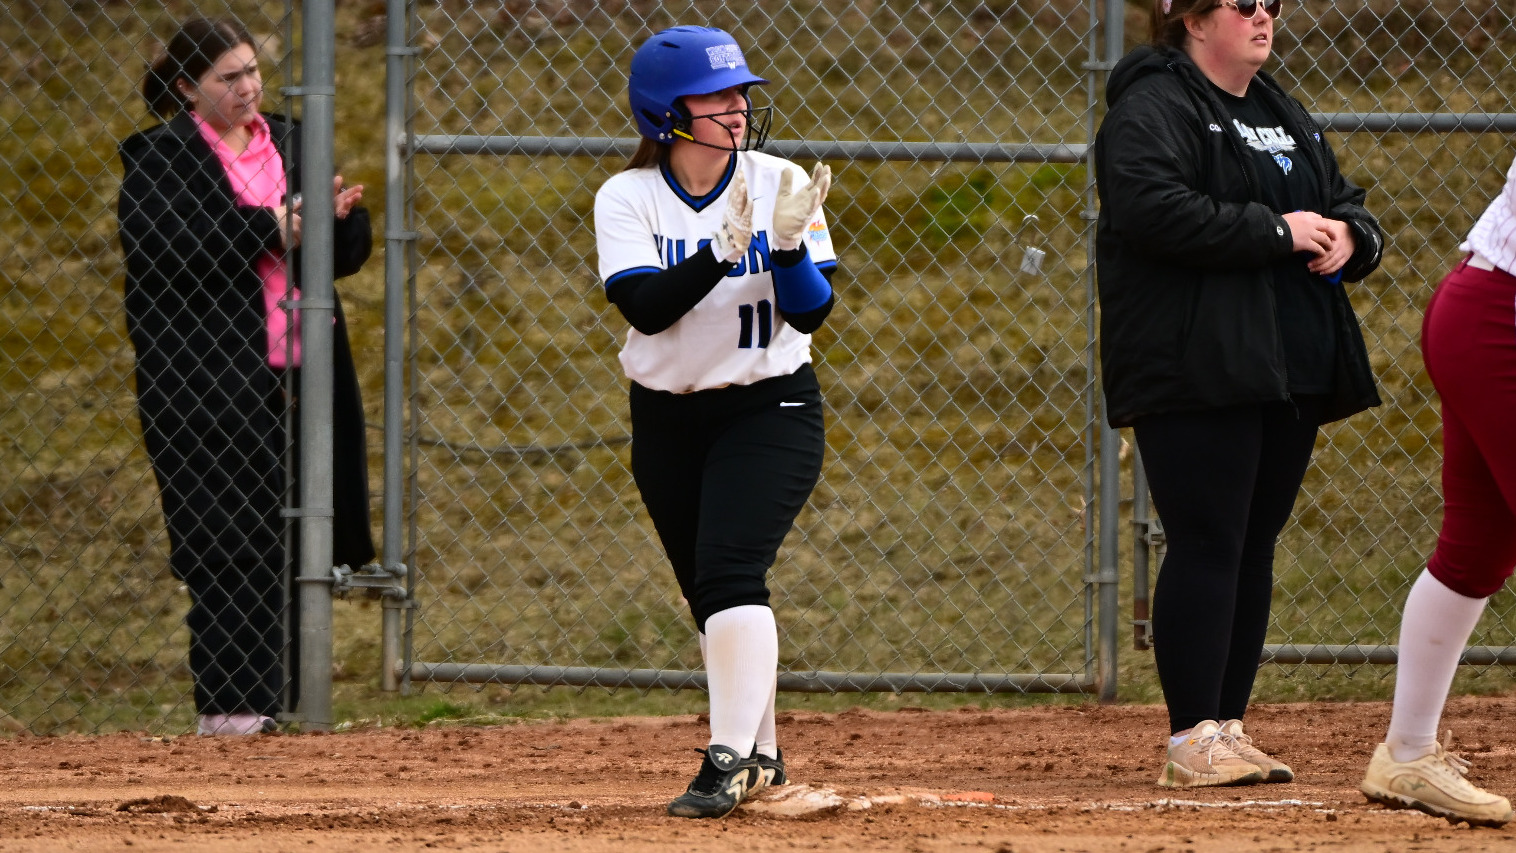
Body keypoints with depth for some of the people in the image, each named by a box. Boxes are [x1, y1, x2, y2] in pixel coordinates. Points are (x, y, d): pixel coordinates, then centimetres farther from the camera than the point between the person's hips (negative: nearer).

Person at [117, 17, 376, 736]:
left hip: (295, 375, 5)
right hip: (205, 376, -5)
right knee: (229, 543, -9)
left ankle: (280, 699, 9)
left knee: (293, 540, 3)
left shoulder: (291, 145, 16)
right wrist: (270, 232, -17)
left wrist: (336, 218, -7)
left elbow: (349, 253, 17)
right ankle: (226, 704, -7)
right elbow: (160, 248, -17)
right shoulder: (159, 157, 0)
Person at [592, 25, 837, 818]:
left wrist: (789, 246, -28)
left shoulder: (779, 184, -8)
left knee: (729, 573, -20)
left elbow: (810, 312, -10)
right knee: (707, 592, 11)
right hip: (667, 418, 3)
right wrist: (724, 252, -34)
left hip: (769, 408, -3)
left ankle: (728, 761, -24)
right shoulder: (628, 198, -7)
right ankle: (760, 753, 27)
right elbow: (646, 306, -21)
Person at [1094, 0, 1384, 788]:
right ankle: (1192, 742, -10)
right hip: (1196, 374, -8)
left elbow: (1346, 206, 27)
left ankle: (1227, 731, 13)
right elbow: (1154, 212, -22)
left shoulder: (1283, 115, 22)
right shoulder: (1152, 110, -7)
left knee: (1256, 545, 8)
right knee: (1208, 545, -11)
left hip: (1287, 369, 9)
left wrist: (1348, 236, 2)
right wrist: (1275, 231, -20)